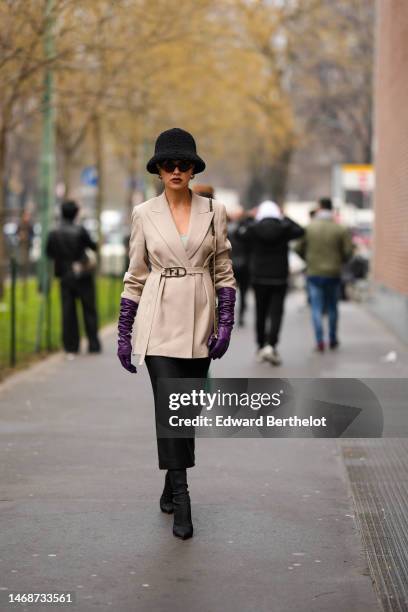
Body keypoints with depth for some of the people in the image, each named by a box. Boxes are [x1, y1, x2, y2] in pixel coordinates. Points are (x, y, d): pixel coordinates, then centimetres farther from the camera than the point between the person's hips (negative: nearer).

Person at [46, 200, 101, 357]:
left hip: (65, 277, 2)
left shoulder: (54, 234, -5)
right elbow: (93, 246, -5)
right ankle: (93, 344, 11)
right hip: (83, 275, -2)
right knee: (89, 310, 9)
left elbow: (49, 253, 2)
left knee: (68, 312, 7)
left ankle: (70, 347, 4)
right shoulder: (80, 230, -13)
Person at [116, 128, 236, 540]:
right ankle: (181, 502, -11)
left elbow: (224, 270, 5)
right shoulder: (144, 214, 1)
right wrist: (123, 333, 4)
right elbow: (135, 275, 5)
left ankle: (172, 486, 28)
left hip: (199, 321, 2)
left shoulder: (213, 211, 3)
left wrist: (226, 323, -5)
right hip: (159, 321, -2)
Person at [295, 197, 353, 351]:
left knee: (316, 308, 3)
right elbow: (348, 252, -7)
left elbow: (298, 249, -3)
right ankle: (333, 340, 22)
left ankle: (320, 340, -8)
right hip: (333, 274, 1)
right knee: (332, 307, 15)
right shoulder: (341, 229, -5)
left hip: (313, 273, -1)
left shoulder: (308, 228, -6)